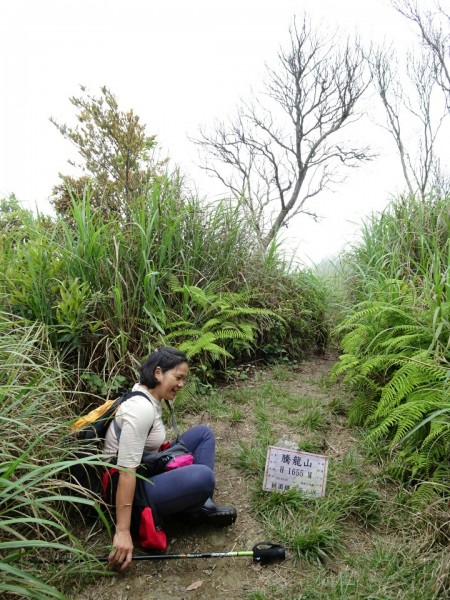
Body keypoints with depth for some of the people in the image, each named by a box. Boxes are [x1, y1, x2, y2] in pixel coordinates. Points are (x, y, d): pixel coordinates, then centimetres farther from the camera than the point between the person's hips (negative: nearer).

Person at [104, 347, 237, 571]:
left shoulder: (148, 397, 0)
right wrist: (122, 531, -33)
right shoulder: (142, 409, -28)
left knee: (203, 433, 6)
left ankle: (202, 504, 0)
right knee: (203, 477, -31)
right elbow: (126, 471, -32)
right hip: (132, 489, -10)